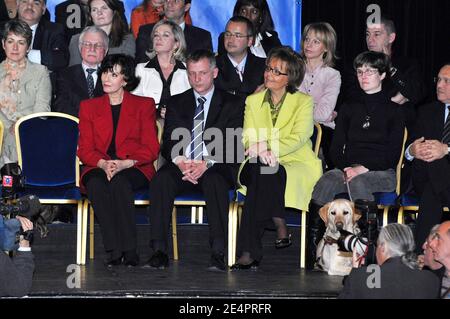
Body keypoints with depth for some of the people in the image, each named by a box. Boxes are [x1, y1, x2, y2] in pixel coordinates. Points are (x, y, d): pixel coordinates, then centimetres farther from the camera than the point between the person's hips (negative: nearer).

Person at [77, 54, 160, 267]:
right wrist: (103, 164, -16)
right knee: (96, 185, -34)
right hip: (98, 168, 2)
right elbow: (84, 149, 7)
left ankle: (129, 250, -35)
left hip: (134, 170, -1)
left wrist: (124, 164, -17)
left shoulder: (144, 105, 12)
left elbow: (151, 149, 1)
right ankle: (113, 251, -36)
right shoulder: (89, 106, 18)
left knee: (119, 182, -36)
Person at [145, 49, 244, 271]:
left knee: (214, 181, -37)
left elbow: (231, 144, -2)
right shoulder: (176, 103, 18)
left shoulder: (232, 104, 10)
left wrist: (207, 163, -20)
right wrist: (180, 161, -16)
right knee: (161, 179, -31)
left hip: (215, 169, -2)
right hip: (181, 168, 2)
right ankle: (159, 251, -32)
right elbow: (168, 142, 8)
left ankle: (218, 253, -40)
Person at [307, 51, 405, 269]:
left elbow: (393, 154, 0)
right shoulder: (349, 109, 22)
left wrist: (363, 168, -13)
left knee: (357, 183, -38)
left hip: (382, 172, -3)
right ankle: (312, 256, -40)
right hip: (348, 169, 3)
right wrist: (347, 168, -6)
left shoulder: (393, 111, 10)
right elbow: (336, 149, 15)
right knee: (324, 184, -32)